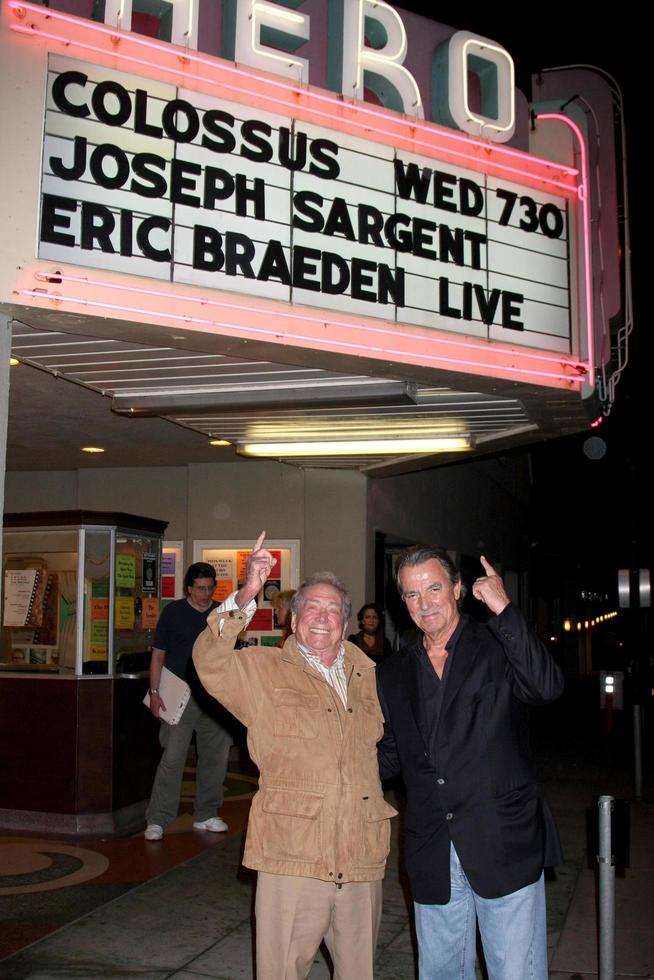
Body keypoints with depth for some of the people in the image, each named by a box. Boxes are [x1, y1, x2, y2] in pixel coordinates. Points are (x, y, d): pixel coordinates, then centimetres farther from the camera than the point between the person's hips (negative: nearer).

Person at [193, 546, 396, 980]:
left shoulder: (367, 676, 13)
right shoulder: (263, 670, 2)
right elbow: (211, 665, -17)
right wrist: (241, 603, -29)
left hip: (361, 860, 4)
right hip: (293, 857, -4)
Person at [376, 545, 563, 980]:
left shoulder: (497, 647, -2)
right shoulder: (393, 673, 10)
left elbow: (547, 687, -22)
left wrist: (503, 609, -24)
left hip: (504, 847, -4)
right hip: (433, 859, 4)